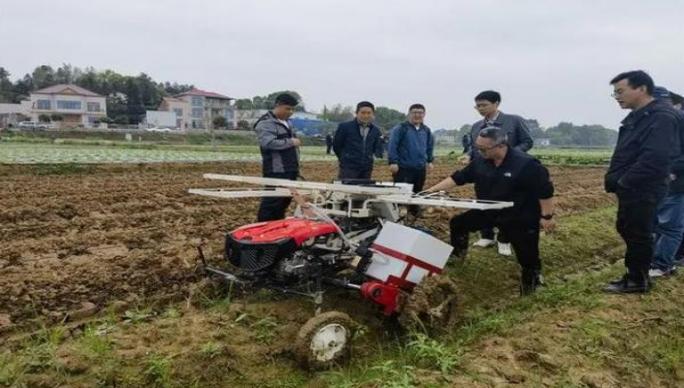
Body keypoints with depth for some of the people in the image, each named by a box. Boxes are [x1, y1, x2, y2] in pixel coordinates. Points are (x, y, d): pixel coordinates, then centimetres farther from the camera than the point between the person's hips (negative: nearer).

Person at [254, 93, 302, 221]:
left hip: (289, 170, 9)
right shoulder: (266, 123, -11)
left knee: (285, 200, 14)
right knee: (272, 202, -6)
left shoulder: (287, 122, 19)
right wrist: (290, 142, -20)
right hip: (276, 172, -9)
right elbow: (268, 143, -27)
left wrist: (295, 167, 21)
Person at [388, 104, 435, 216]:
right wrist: (393, 162, -16)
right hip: (403, 168, -6)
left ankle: (415, 215, 28)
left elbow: (430, 146, 25)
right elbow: (392, 146, -10)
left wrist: (430, 160, 19)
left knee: (417, 193, 14)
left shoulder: (426, 130, 13)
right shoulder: (400, 128, -7)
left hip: (420, 168, 6)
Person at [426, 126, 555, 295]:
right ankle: (457, 257, 27)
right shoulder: (480, 161, -8)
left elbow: (545, 190, -20)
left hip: (520, 218, -6)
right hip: (489, 211, 6)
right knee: (457, 223, 9)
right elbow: (458, 177, -2)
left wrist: (547, 216, -17)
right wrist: (434, 189, -9)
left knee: (527, 256, -1)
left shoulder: (525, 164, -27)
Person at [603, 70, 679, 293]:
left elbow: (655, 158, -27)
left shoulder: (662, 117, -18)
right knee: (626, 229, 18)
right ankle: (635, 275, 31)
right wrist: (613, 178, 6)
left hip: (643, 190, -10)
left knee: (638, 235, 2)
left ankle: (637, 281, 16)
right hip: (630, 188, 10)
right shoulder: (636, 117, 13)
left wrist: (623, 182, -21)